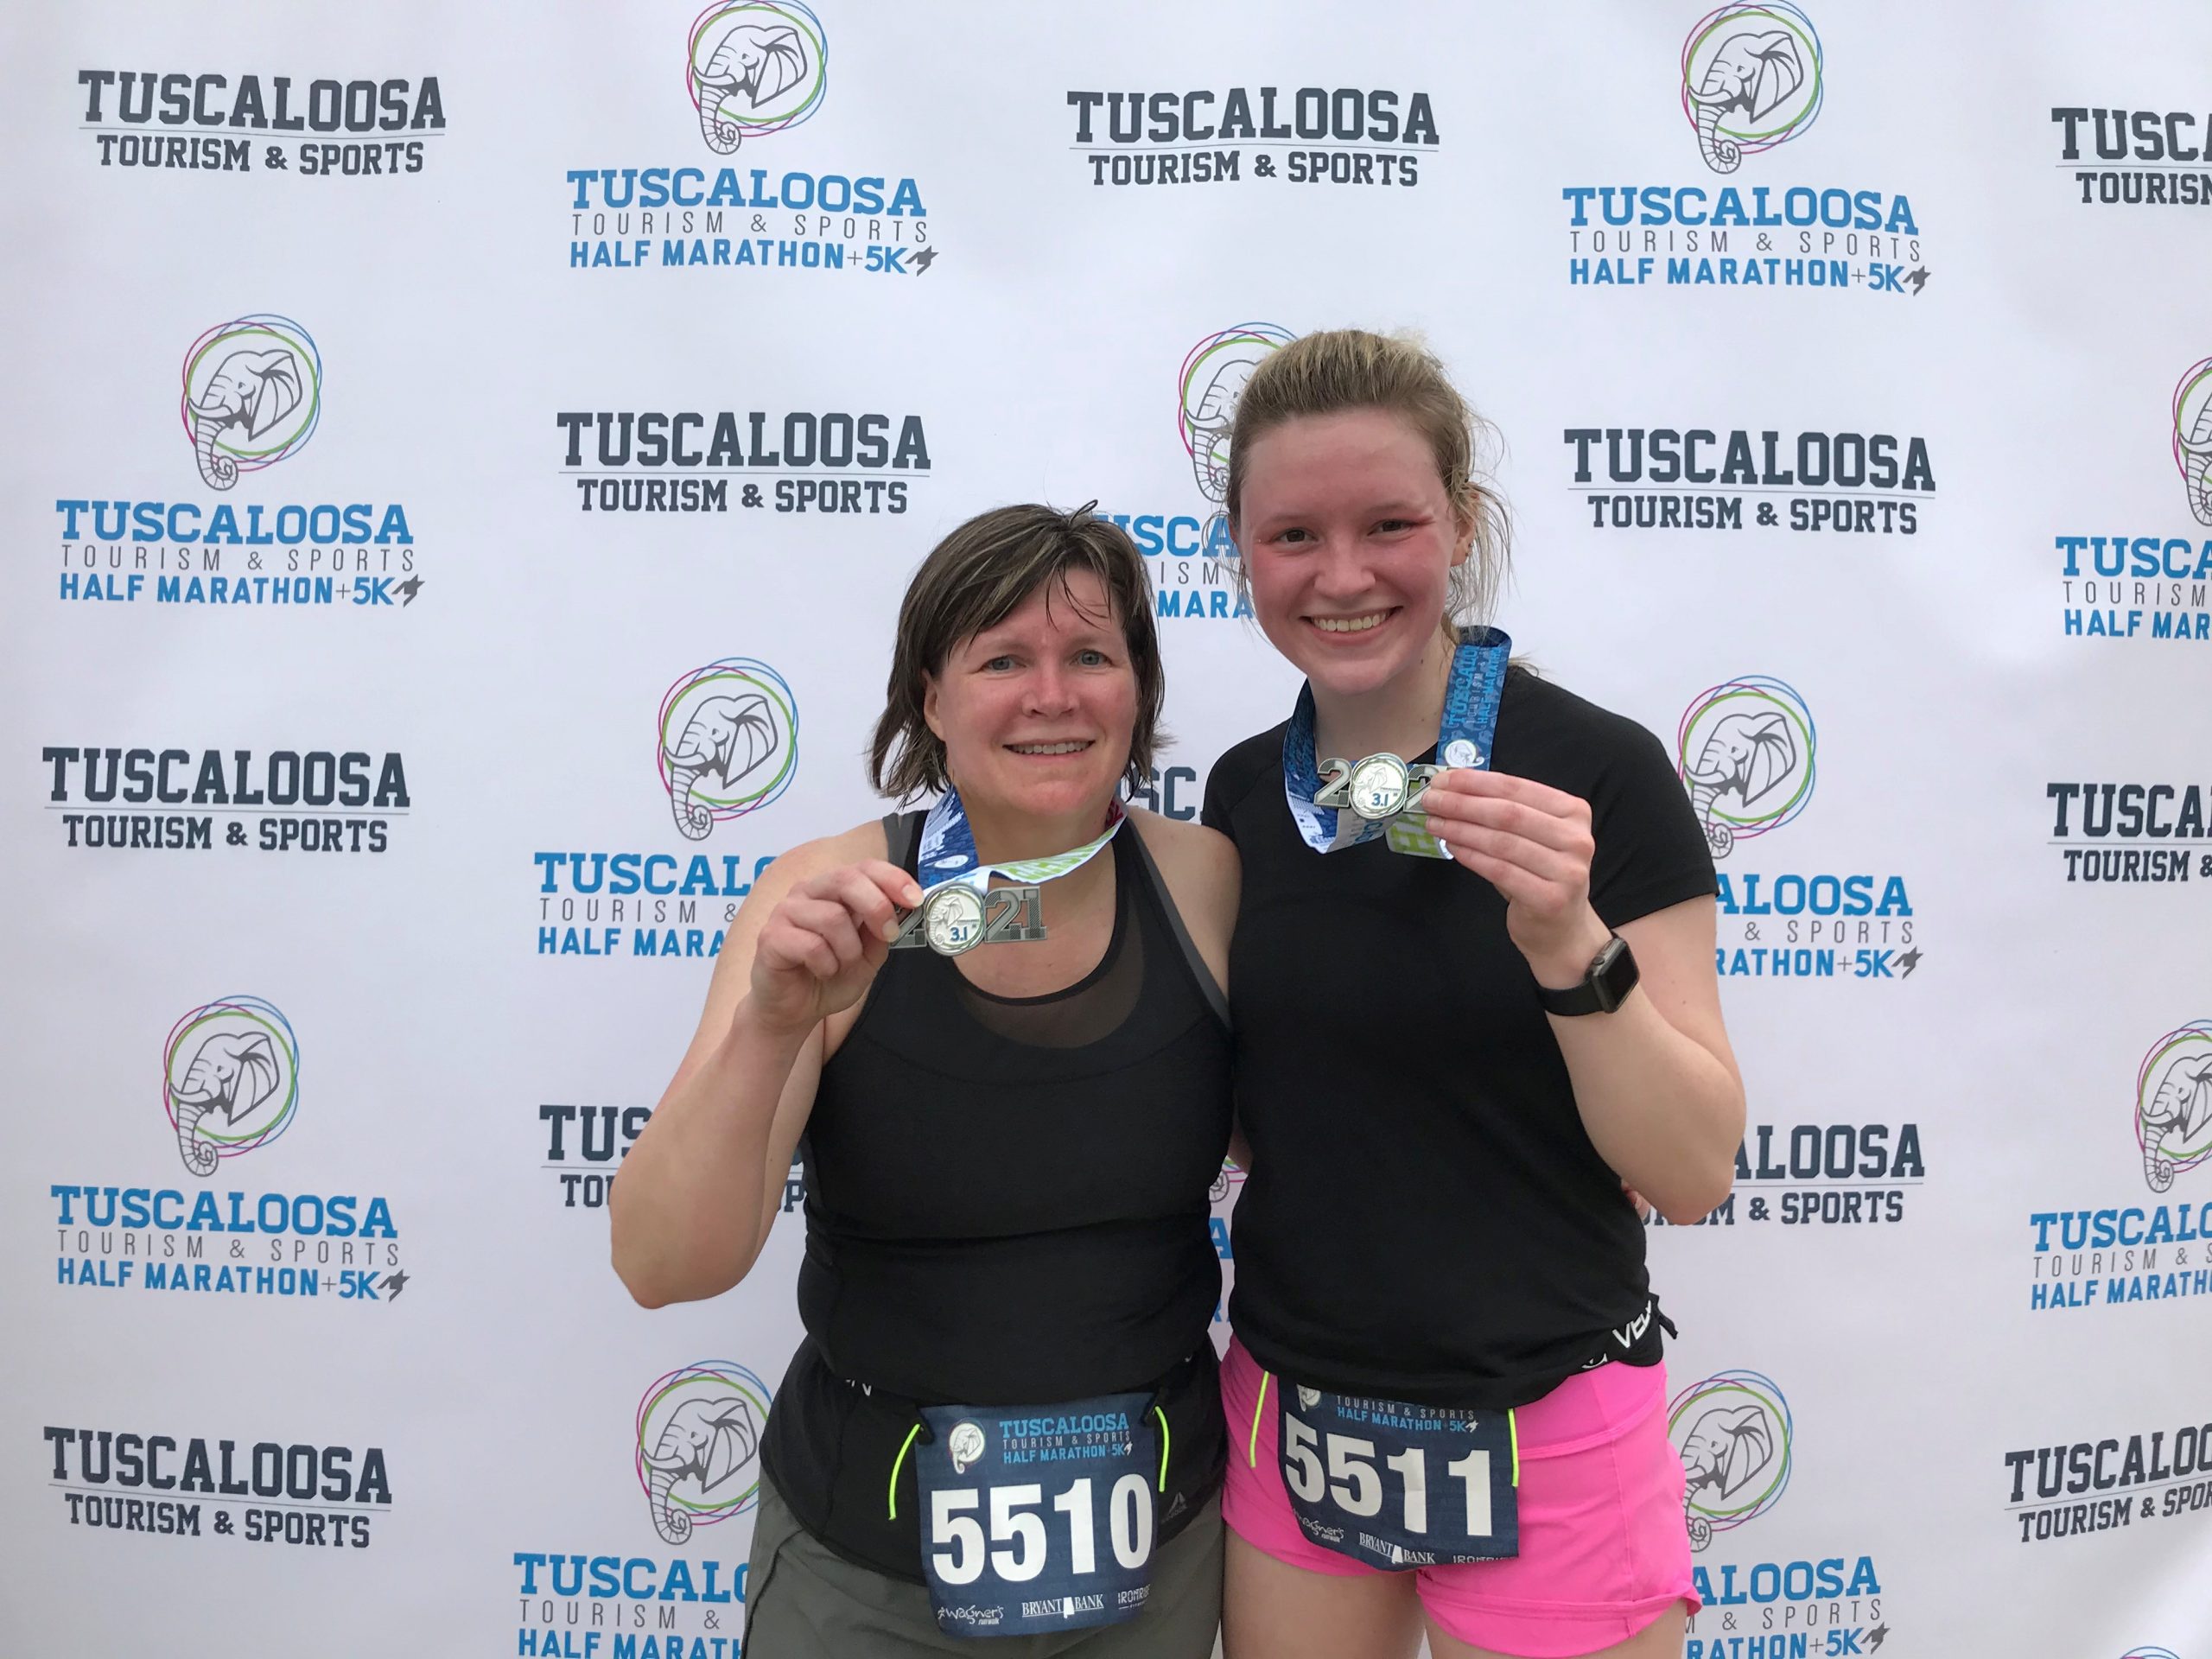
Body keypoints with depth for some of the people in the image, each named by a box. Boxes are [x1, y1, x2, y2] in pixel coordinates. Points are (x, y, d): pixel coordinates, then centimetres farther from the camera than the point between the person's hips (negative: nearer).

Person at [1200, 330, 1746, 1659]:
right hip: (1289, 1426, 4)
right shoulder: (1245, 793, -1)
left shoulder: (1599, 774, -14)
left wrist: (1568, 943, -28)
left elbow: (1697, 1175, -13)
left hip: (1542, 1439, -4)